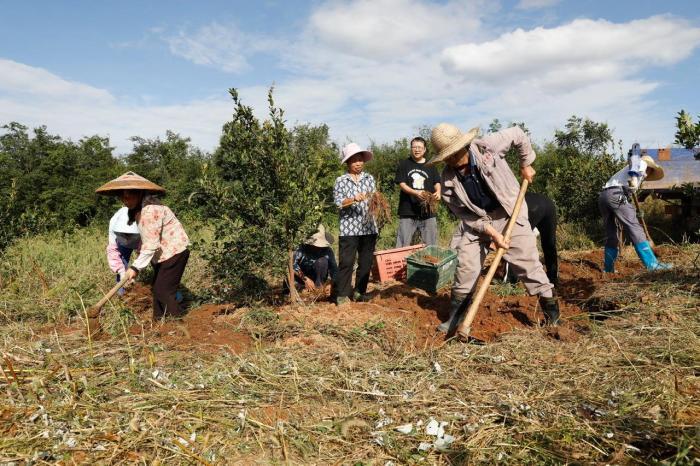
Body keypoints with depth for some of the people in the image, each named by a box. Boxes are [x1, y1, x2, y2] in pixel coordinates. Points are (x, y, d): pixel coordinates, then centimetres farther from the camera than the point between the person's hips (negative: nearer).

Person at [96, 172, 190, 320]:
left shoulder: (151, 210, -26)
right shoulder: (138, 209, 6)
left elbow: (151, 244, -27)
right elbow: (147, 239, 8)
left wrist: (136, 266, -24)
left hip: (174, 251, -10)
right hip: (162, 253, 10)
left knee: (164, 291, -8)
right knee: (157, 289, 14)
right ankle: (159, 321, 23)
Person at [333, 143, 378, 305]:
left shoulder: (369, 178, 11)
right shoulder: (341, 181, 1)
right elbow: (338, 202, -8)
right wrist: (353, 199, -22)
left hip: (368, 227, 4)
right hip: (349, 228, -4)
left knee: (366, 261, 9)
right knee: (346, 262, -4)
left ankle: (360, 291, 22)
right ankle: (342, 294, 4)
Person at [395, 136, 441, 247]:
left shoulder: (430, 165, 12)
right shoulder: (404, 164, 5)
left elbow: (437, 182, 11)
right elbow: (401, 184, -3)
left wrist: (437, 192, -13)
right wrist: (416, 193, -21)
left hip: (427, 211, 2)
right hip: (407, 212, -2)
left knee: (431, 246, 7)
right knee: (403, 246, 0)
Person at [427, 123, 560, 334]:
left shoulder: (488, 146, -22)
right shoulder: (448, 180, -16)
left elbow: (518, 134, -3)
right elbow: (466, 214, -10)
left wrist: (525, 164, 2)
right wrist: (490, 231, -19)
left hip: (509, 214, -1)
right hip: (476, 221, 2)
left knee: (528, 261, -2)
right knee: (465, 266, -2)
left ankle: (552, 312, 14)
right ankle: (455, 317, 15)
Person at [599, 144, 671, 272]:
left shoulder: (629, 169, 40)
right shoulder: (642, 164, 19)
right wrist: (634, 176, -18)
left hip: (603, 196, 8)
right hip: (616, 194, -8)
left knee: (611, 234, 14)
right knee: (635, 229, -9)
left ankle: (608, 268, 16)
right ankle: (652, 263, -13)